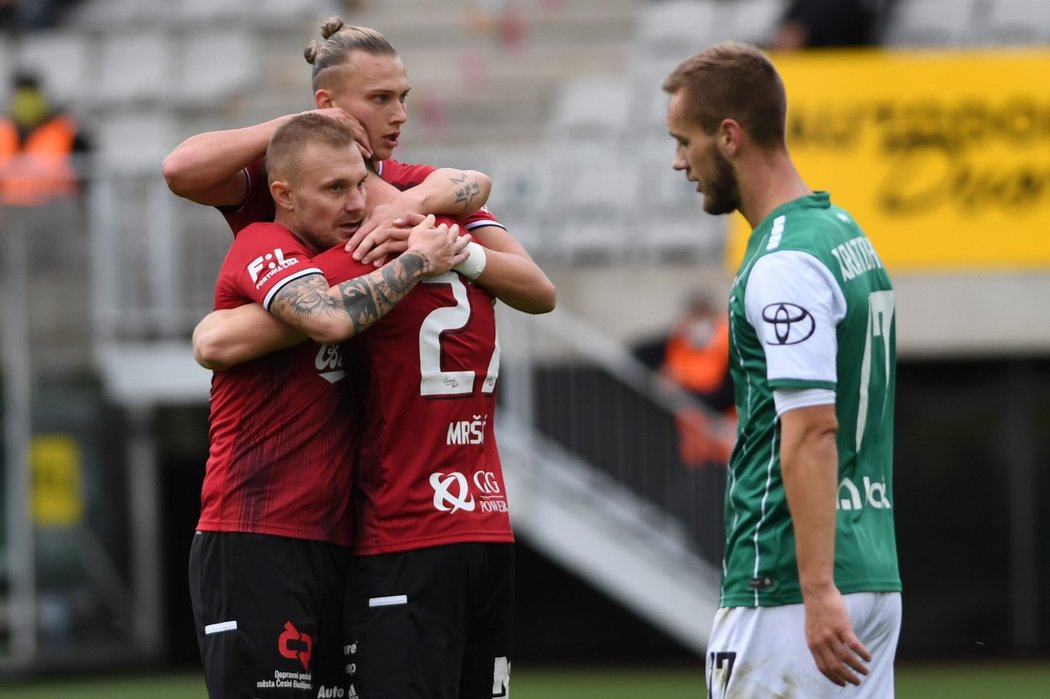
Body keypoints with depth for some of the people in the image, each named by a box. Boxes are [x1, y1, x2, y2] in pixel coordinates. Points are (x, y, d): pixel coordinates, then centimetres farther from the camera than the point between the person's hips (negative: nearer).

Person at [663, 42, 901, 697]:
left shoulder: (785, 263, -14)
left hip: (785, 586, -10)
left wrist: (818, 590, -27)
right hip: (876, 572, 10)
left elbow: (814, 430, -22)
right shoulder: (851, 237, 16)